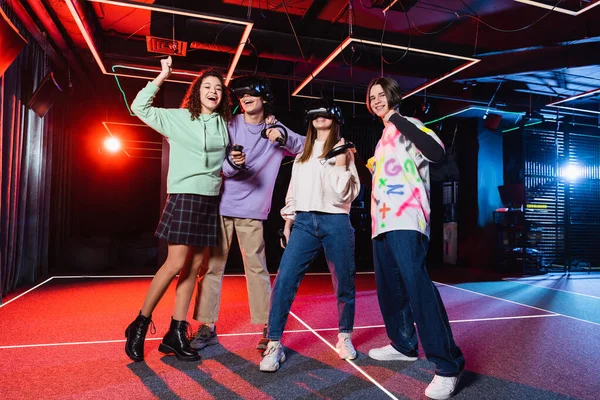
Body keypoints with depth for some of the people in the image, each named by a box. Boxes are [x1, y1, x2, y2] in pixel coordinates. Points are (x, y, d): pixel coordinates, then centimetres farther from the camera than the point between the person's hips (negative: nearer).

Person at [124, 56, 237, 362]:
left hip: (211, 199, 5)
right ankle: (140, 325, 10)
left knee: (194, 266, 3)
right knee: (176, 264, -10)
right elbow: (140, 107, 2)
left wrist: (236, 162, 0)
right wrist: (162, 77, 0)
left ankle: (176, 334, 12)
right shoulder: (178, 117, 3)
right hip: (184, 196, -5)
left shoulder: (223, 124, 13)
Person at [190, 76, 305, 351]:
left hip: (251, 211, -1)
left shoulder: (277, 130, 6)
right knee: (211, 266, 2)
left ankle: (268, 327, 12)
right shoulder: (229, 125, 5)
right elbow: (216, 165, 0)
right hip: (220, 206, 1)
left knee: (257, 268, 0)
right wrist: (230, 164, -22)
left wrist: (284, 138, -17)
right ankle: (207, 327, 13)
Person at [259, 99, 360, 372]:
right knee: (284, 281, -10)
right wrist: (288, 222, 16)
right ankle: (274, 345, -2)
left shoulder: (343, 150, 9)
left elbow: (346, 194, 0)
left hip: (335, 222, -2)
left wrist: (341, 165, -10)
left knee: (343, 283, 5)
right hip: (304, 222, 3)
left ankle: (344, 337, 26)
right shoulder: (303, 153, 20)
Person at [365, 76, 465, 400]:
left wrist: (398, 119, -15)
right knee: (388, 286, 13)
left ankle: (448, 364, -14)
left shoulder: (407, 125, 2)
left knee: (415, 282, -19)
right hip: (383, 220, 9)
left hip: (405, 219, -9)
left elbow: (436, 152, -18)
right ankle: (404, 345, 28)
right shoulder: (384, 137, 26)